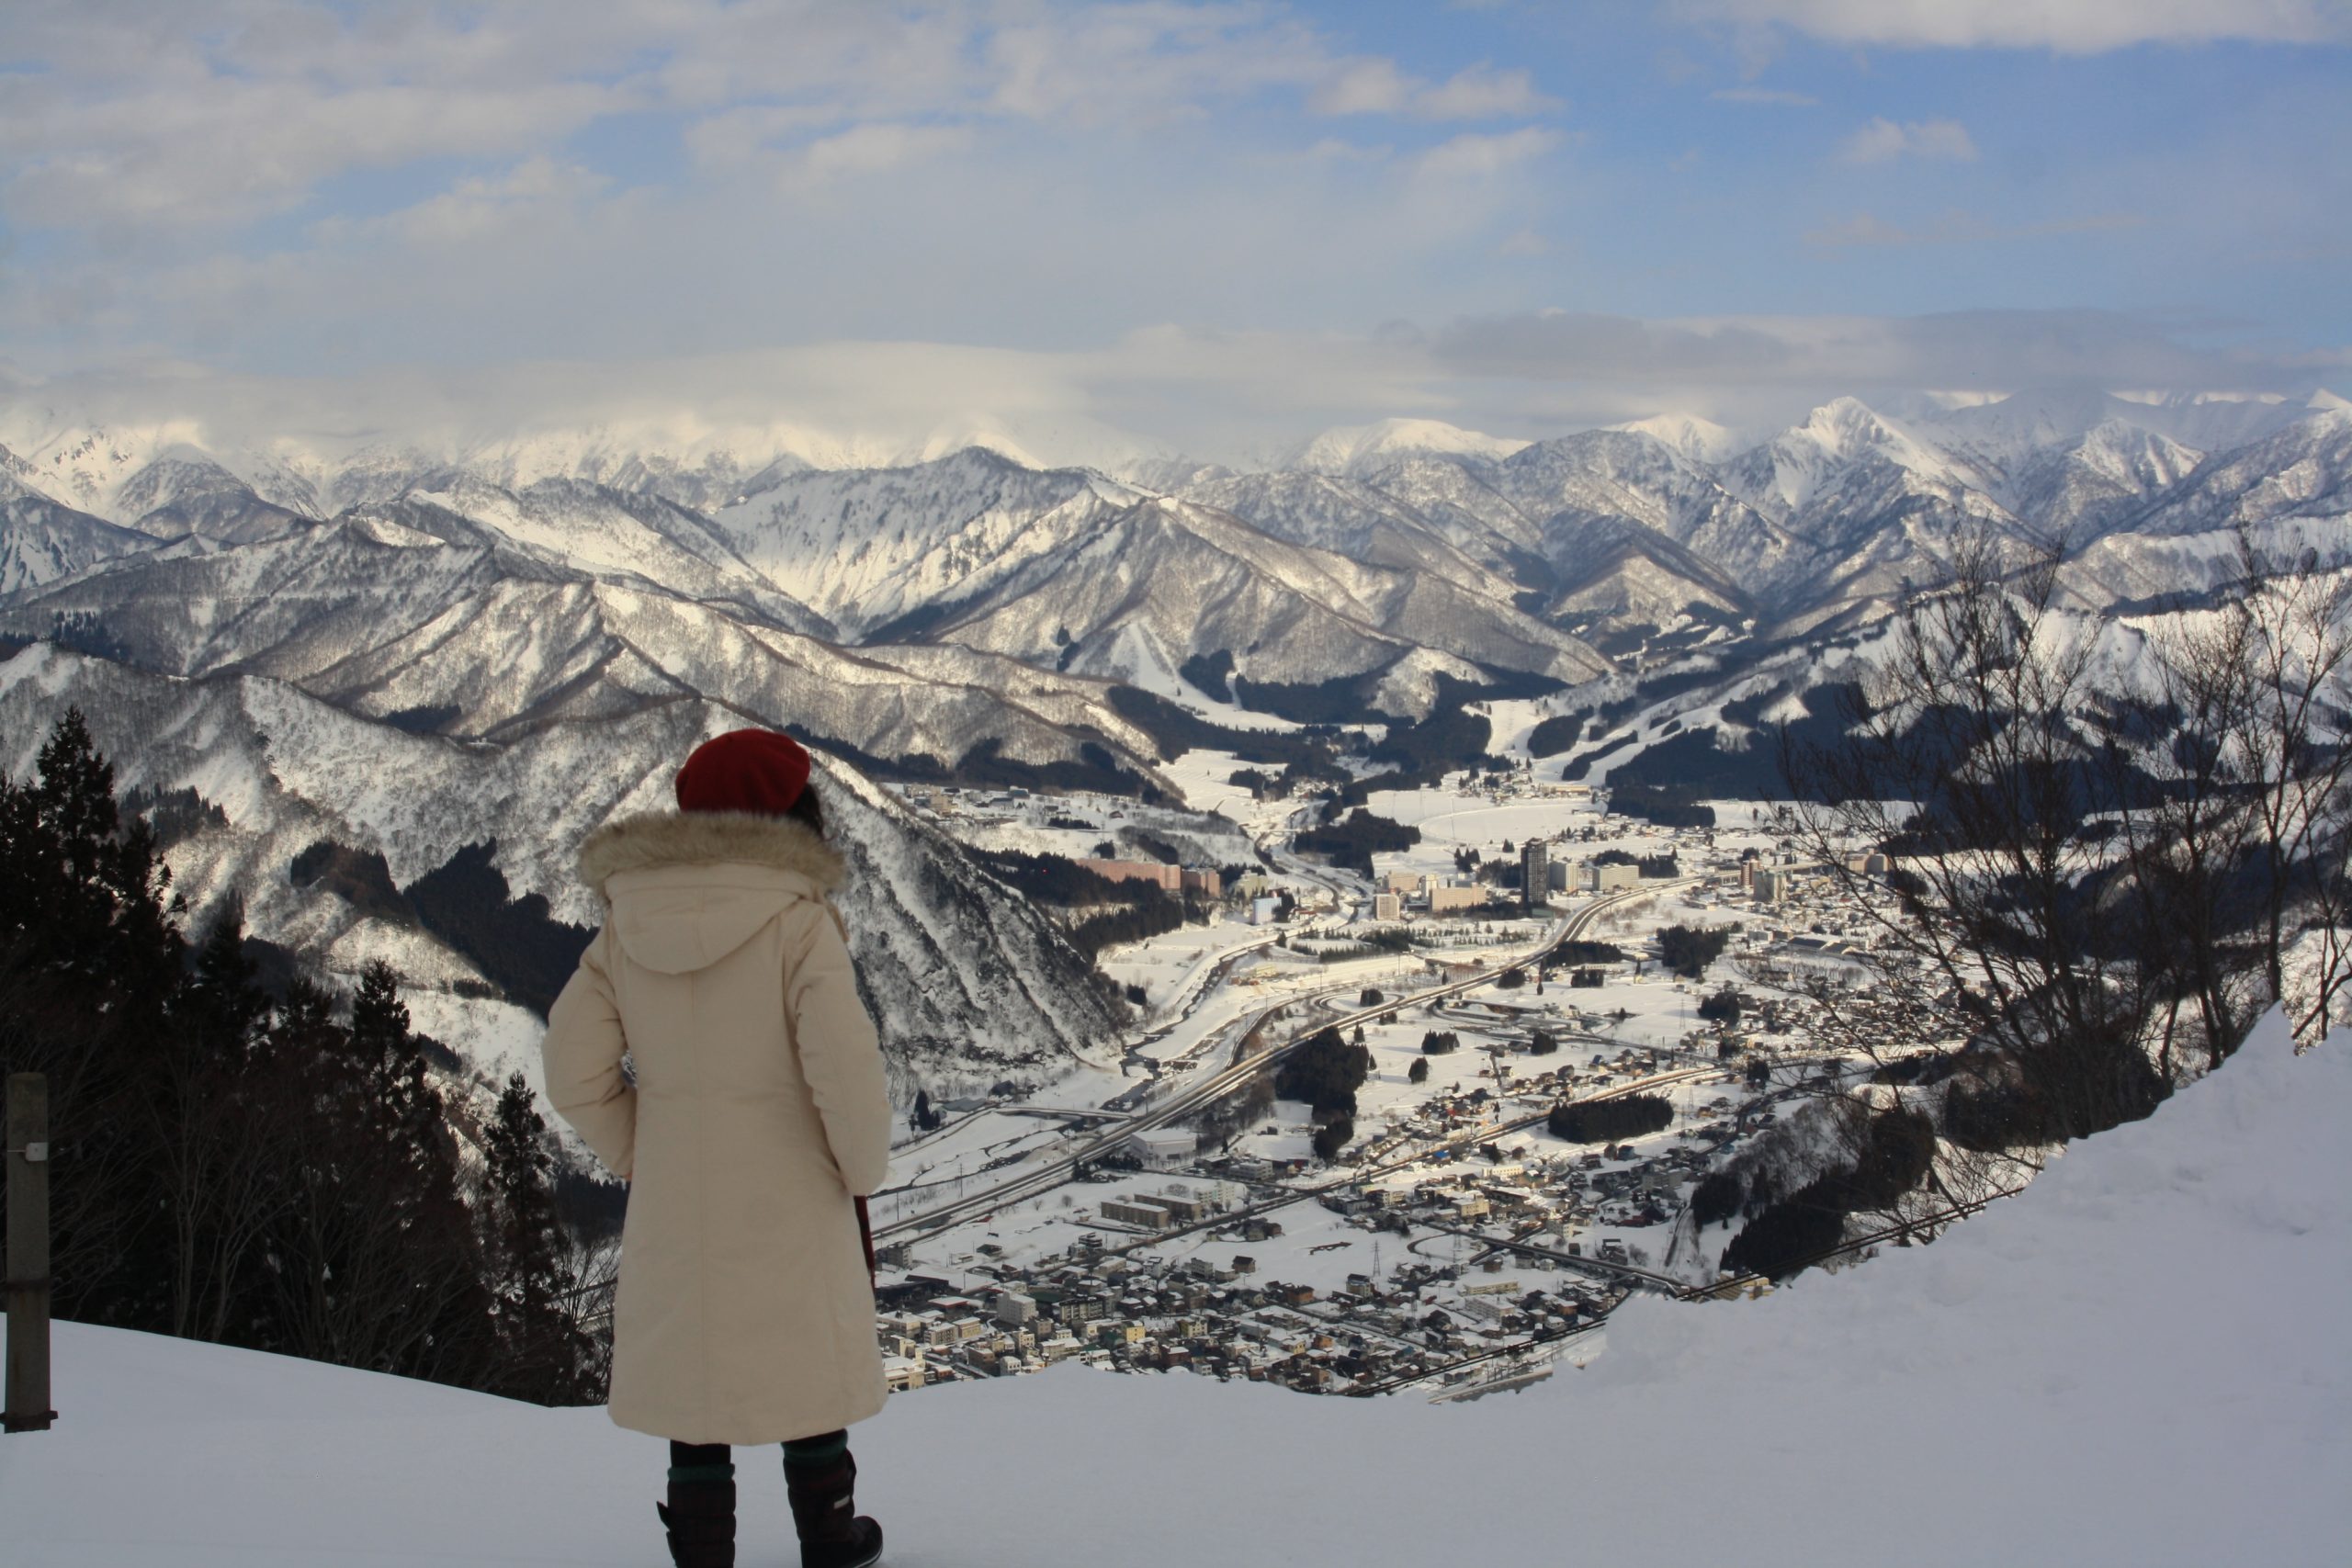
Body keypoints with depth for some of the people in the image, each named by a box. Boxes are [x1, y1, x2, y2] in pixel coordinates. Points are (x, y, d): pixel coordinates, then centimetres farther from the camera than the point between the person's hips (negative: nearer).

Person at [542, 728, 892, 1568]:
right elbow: (846, 1071, -21)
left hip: (672, 1207, 3)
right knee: (808, 1364, 17)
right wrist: (864, 1170, -5)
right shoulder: (798, 923, -16)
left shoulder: (627, 927, -3)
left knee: (691, 1373, 16)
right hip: (788, 1202, -3)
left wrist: (635, 1156, 8)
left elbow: (576, 1070, -3)